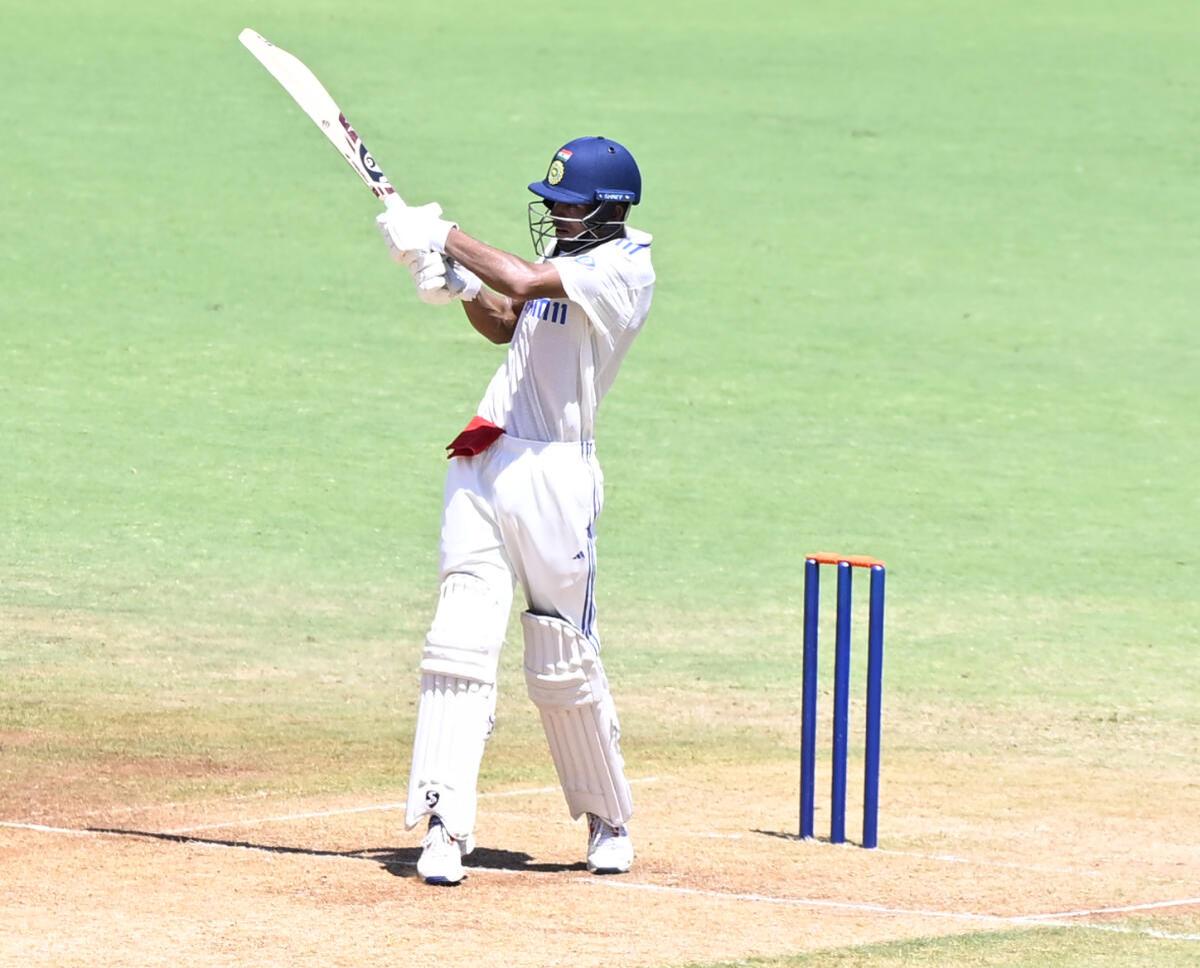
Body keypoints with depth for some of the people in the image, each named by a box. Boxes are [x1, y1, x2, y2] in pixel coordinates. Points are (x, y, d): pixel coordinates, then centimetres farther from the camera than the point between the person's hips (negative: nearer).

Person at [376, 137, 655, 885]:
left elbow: (527, 284, -23)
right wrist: (457, 280, 9)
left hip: (554, 472, -7)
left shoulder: (625, 267, -10)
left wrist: (447, 238, -12)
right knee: (460, 642, -8)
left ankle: (610, 819, 23)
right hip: (482, 463, 7)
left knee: (564, 664, 2)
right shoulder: (567, 259, 17)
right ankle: (446, 825, -15)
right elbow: (507, 325, 28)